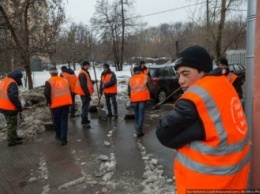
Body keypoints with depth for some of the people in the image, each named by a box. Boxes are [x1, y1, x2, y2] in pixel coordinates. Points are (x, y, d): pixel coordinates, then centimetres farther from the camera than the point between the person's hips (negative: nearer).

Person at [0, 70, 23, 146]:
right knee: (12, 124, 5)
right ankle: (11, 141, 15)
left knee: (11, 124, 23)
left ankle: (14, 137, 36)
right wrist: (20, 107, -18)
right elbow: (13, 97, -29)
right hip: (10, 108, -9)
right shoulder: (12, 84, -22)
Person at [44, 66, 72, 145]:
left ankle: (58, 135, 33)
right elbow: (69, 91, 15)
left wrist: (49, 102, 0)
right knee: (64, 120, 6)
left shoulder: (49, 81, 1)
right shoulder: (64, 80, 15)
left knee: (56, 120, 16)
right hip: (66, 102, 3)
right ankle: (63, 138, 0)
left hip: (56, 104, -3)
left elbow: (46, 92, -12)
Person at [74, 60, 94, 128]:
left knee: (86, 106, 19)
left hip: (86, 93, 11)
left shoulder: (86, 72, 16)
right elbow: (83, 85, -25)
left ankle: (85, 120, 31)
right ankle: (84, 122, -4)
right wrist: (87, 94, -23)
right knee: (85, 107, -8)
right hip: (85, 93, -11)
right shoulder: (82, 74, -19)